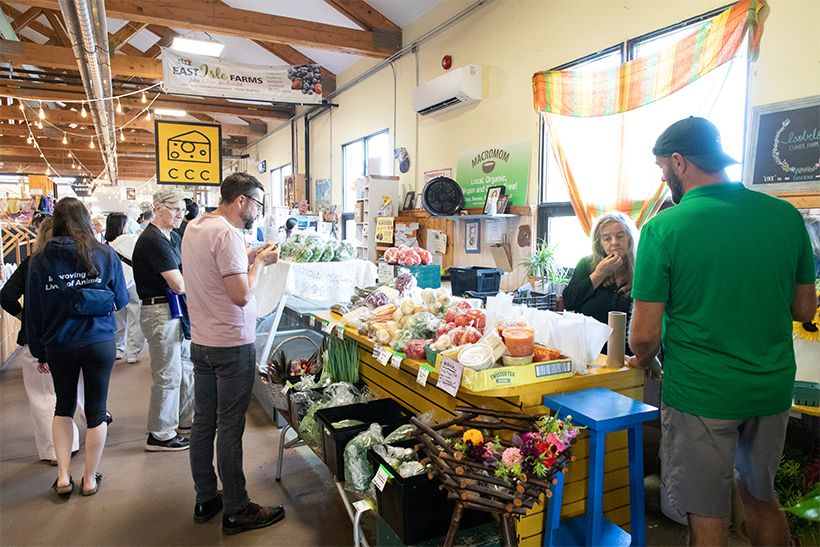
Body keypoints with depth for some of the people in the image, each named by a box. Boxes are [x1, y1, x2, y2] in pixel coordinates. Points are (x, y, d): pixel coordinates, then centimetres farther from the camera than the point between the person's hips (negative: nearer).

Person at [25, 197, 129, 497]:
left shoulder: (40, 260, -4)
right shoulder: (106, 255, -7)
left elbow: (32, 312, 1)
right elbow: (121, 300, 2)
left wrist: (39, 352, 11)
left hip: (59, 346, 2)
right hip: (99, 343, -1)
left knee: (63, 407, 22)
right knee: (96, 410, 10)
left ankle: (63, 476, 21)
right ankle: (90, 479, 21)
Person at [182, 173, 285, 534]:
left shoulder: (194, 227, 9)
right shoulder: (227, 234, -19)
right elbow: (241, 295, -23)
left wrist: (248, 258, 9)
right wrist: (258, 262, -8)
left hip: (200, 342, 9)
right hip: (231, 345, -9)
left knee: (203, 421, 15)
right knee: (230, 427, 1)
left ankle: (205, 500, 29)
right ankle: (236, 511, 15)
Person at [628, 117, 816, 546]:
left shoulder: (662, 228, -17)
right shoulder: (785, 216, -2)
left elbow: (644, 333, -15)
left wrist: (642, 360, 6)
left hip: (700, 394, -5)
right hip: (773, 389, 5)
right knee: (760, 496, 26)